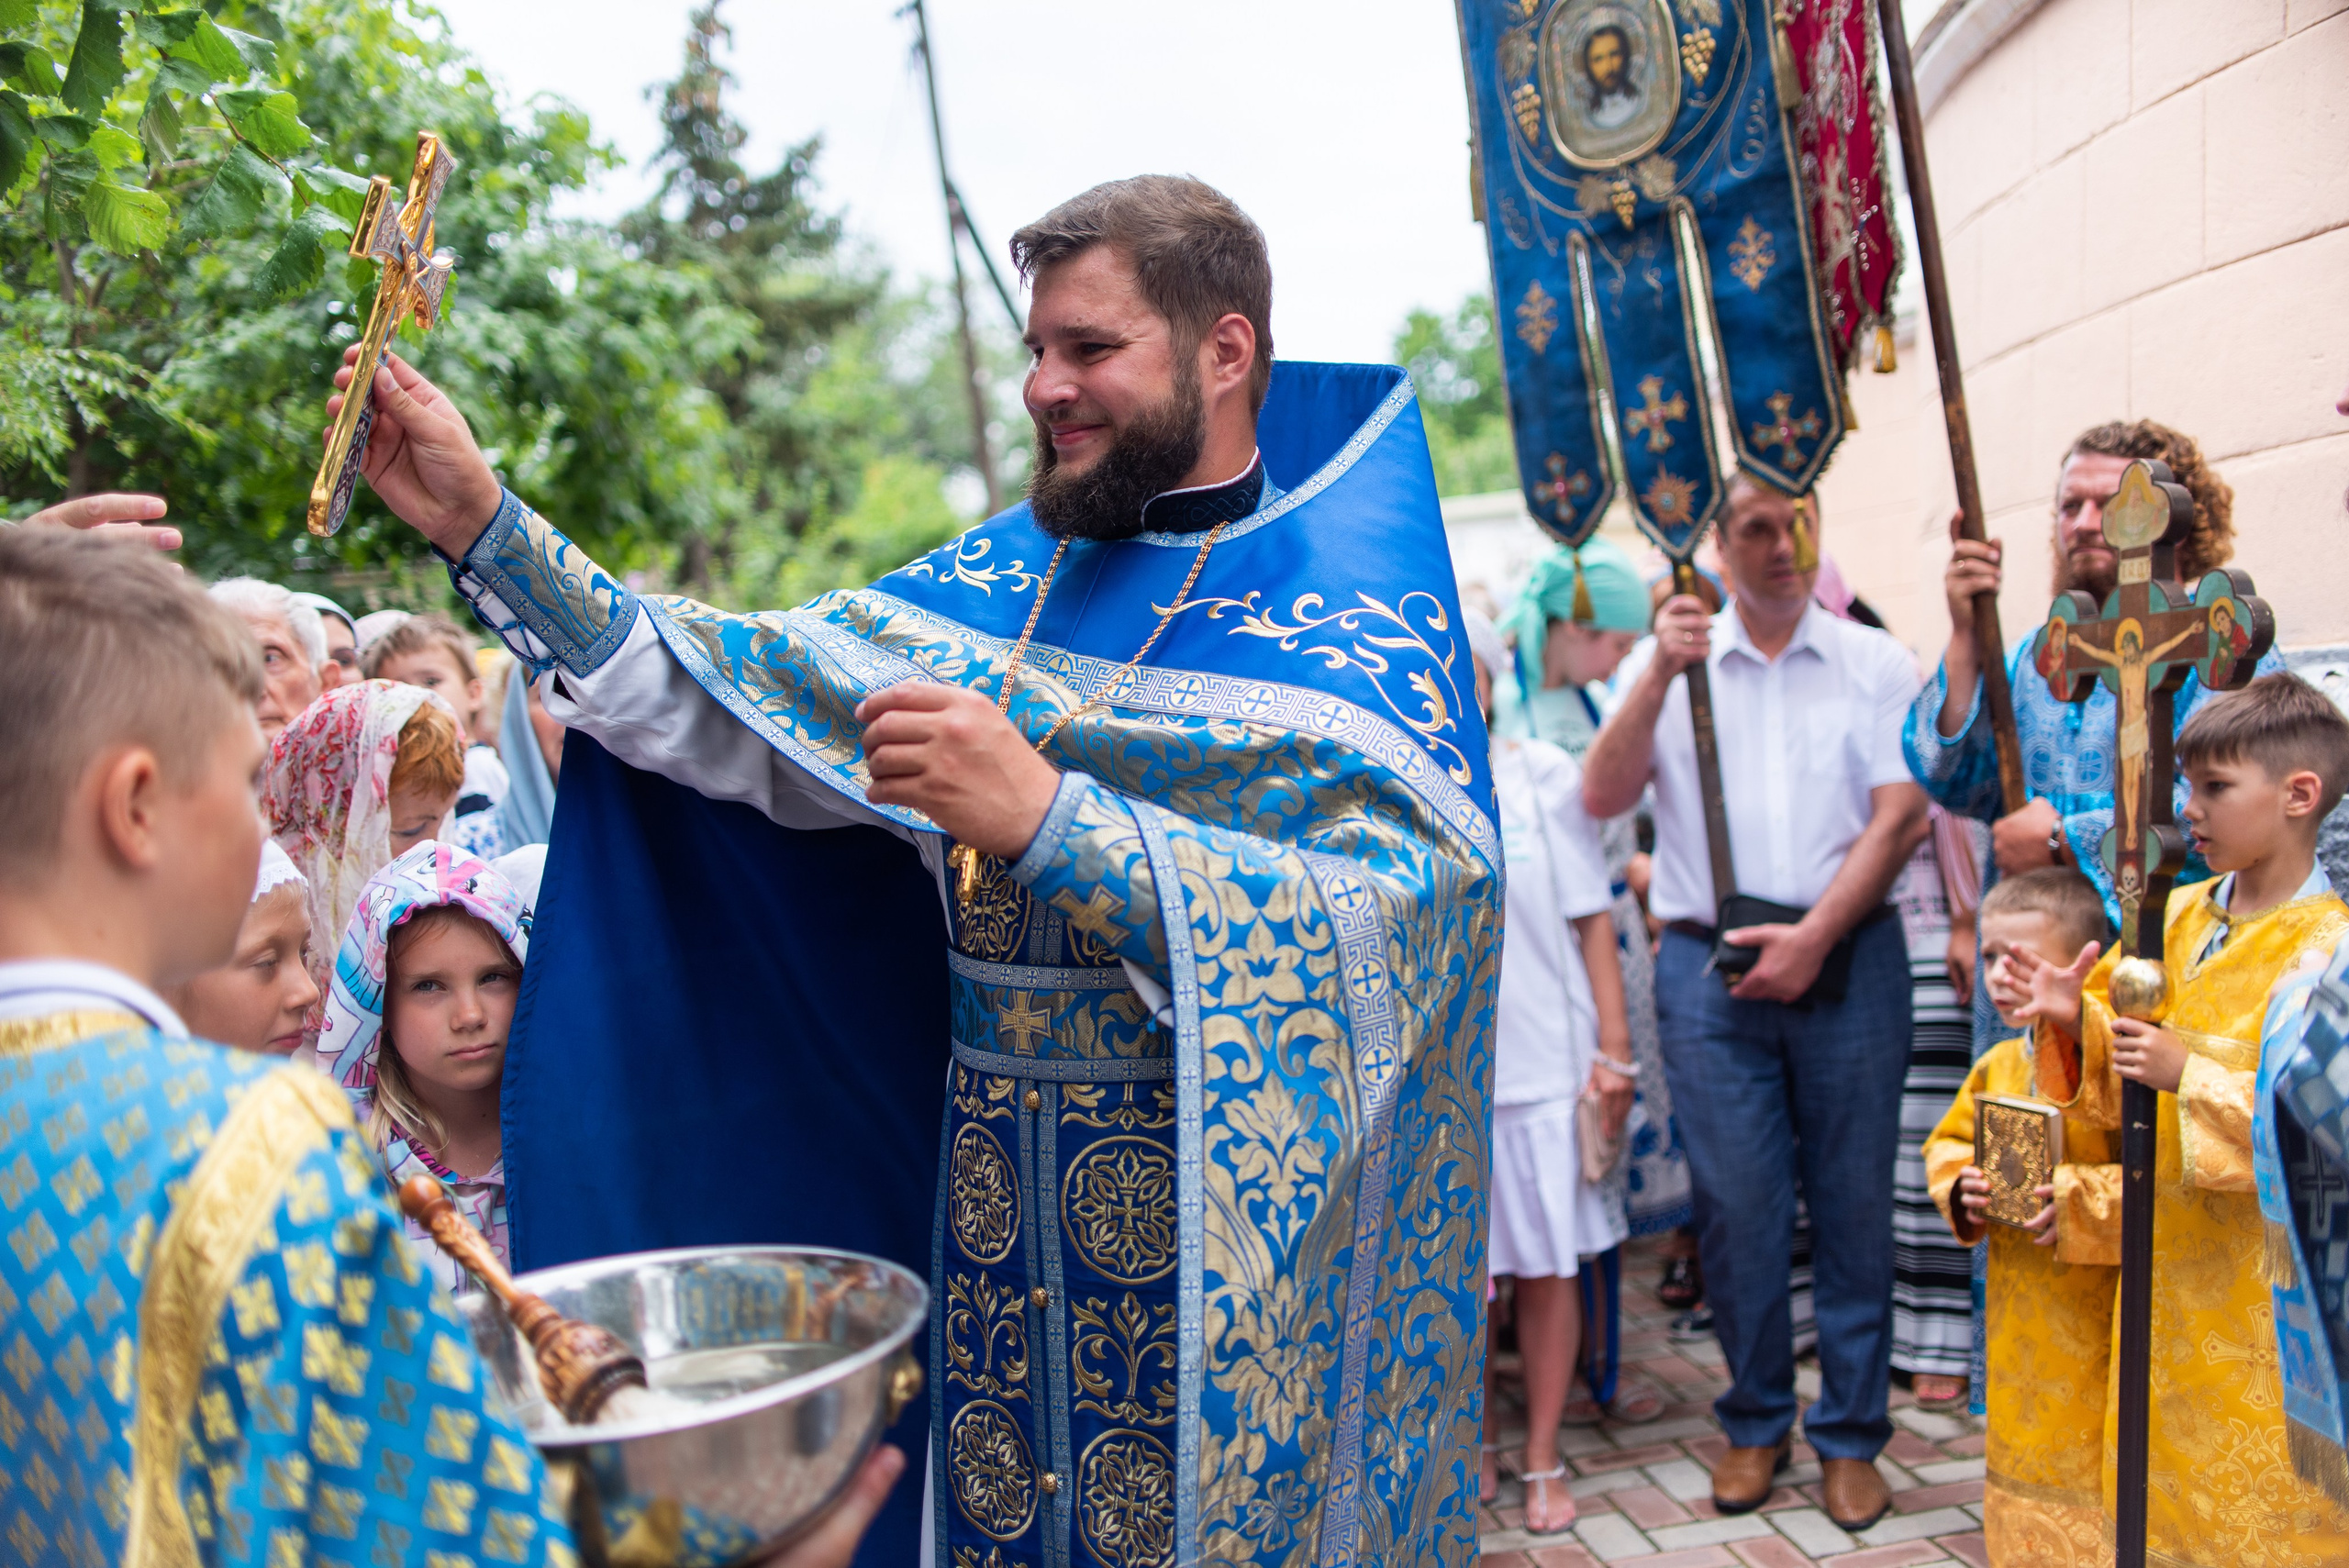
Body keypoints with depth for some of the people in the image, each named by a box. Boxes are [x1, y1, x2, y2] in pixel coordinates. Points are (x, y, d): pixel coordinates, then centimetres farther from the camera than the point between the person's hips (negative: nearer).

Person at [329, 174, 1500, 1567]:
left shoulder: (1361, 611, -9)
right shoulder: (998, 585, 7)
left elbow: (1401, 924, -23)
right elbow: (734, 708, 6)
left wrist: (1048, 818, -30)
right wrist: (486, 524, -2)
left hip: (1238, 1240, -4)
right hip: (994, 1207, 5)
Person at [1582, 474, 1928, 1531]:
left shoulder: (1873, 663, 7)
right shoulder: (1670, 662, 10)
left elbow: (1898, 816, -1)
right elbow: (1603, 798, -2)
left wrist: (1814, 936, -11)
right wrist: (1662, 674, -14)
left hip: (1848, 958, 0)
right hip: (1709, 966, 0)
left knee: (1854, 1203, 4)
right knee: (1736, 1205, 3)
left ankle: (1849, 1434, 18)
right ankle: (1754, 1423, 21)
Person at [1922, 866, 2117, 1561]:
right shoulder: (1997, 1066, 6)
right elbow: (1947, 1144, 17)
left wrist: (2076, 1203, -27)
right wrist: (1960, 1189, -3)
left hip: (2098, 1326, -7)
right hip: (2016, 1320, 7)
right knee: (2018, 1462, 18)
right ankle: (2014, 1548, 32)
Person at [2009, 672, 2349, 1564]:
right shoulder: (2177, 913, 4)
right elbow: (2120, 1077, 11)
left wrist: (2193, 1076, -26)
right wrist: (2074, 1023, -8)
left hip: (2268, 1276, -6)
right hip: (2170, 1255, 6)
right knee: (2165, 1475, 17)